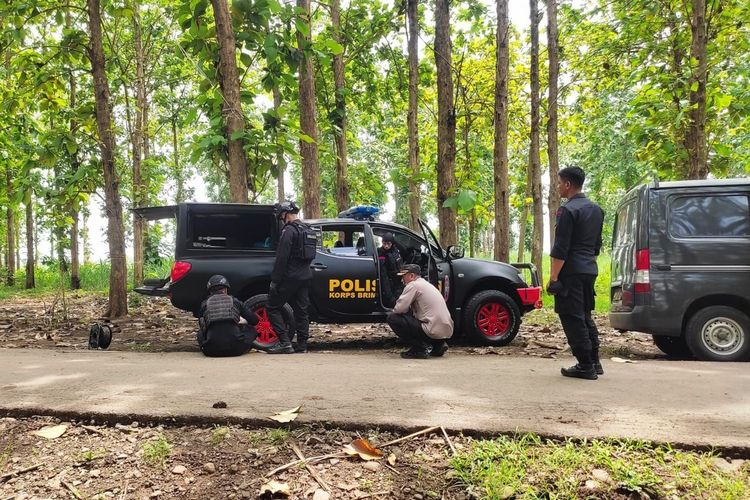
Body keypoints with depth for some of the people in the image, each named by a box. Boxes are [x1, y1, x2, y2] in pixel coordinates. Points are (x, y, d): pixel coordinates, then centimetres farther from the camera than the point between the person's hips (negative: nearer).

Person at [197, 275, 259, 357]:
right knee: (251, 330, 25)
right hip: (235, 349, -1)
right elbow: (254, 320, 16)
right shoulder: (234, 301, 10)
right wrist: (239, 321, 37)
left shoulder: (205, 304, 10)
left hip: (211, 351, 1)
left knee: (200, 333, 32)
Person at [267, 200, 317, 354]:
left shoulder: (289, 230, -13)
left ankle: (285, 343, -5)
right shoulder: (308, 230, 16)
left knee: (273, 308, 1)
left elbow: (282, 258, -17)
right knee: (301, 310, 10)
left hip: (290, 277, -8)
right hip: (305, 277, 8)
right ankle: (302, 344, 11)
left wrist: (275, 280, -14)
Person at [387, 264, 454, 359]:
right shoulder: (426, 284, 23)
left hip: (434, 331, -10)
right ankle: (438, 345, 16)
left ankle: (420, 348, -6)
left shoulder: (413, 285, -5)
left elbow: (399, 309, -12)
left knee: (392, 318, -6)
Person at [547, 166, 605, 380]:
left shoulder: (567, 210, -13)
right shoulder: (596, 209, 14)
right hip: (590, 271, 9)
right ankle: (595, 362, 21)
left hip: (571, 272, -9)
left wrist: (553, 277, -15)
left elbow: (560, 249, -17)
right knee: (585, 316, 18)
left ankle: (585, 366, 1)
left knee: (572, 318, -2)